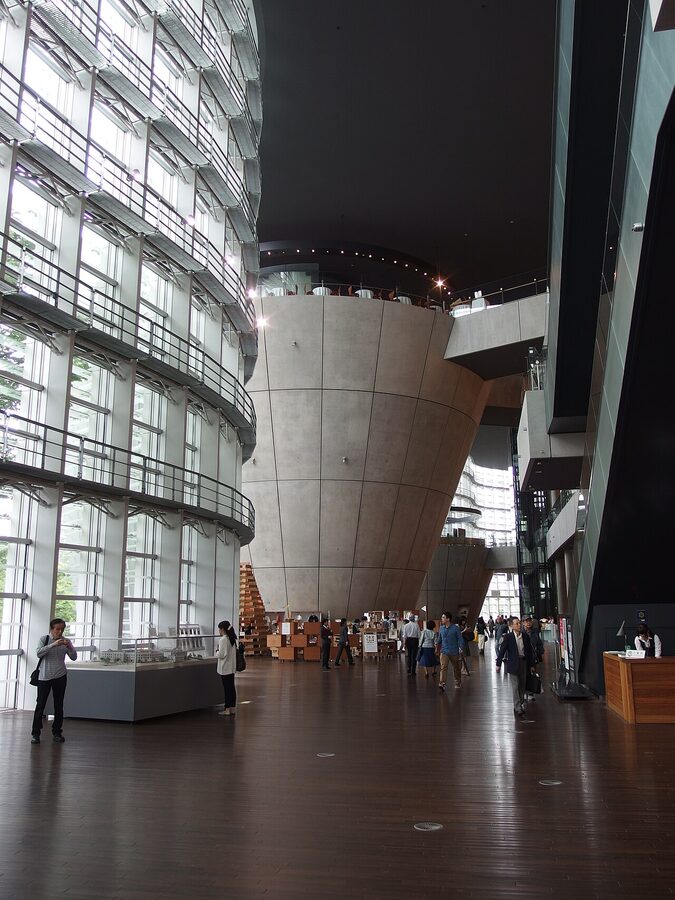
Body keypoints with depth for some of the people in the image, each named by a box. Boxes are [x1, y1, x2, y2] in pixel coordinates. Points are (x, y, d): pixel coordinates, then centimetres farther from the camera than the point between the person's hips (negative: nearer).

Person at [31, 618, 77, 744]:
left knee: (59, 705, 7)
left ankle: (56, 732, 17)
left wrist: (69, 647, -22)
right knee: (40, 705, -1)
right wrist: (53, 644, -28)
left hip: (60, 677, 2)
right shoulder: (44, 639, -2)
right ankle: (35, 733, 9)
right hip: (44, 677, -2)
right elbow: (39, 653, -18)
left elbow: (74, 657, -4)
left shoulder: (66, 641, 3)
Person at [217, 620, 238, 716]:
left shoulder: (223, 640, -18)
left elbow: (221, 655, -20)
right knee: (231, 687, 12)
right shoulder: (232, 639, 9)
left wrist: (217, 651, 0)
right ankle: (232, 708, 17)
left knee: (227, 688, -2)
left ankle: (227, 709, 3)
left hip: (225, 668, -8)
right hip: (232, 668, 8)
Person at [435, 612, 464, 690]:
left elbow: (460, 639, -7)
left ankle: (458, 683, 31)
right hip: (444, 651, 2)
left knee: (456, 668, 13)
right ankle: (442, 684, -20)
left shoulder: (455, 628, -7)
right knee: (443, 667, -14)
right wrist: (437, 643, 1)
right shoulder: (441, 628, 5)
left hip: (454, 651, -2)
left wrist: (460, 647, -20)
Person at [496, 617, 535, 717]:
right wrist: (498, 664, -7)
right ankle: (518, 708, 1)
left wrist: (531, 665, 11)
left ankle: (521, 704, 25)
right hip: (513, 664, -4)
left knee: (522, 686, 12)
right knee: (515, 686, -3)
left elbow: (529, 650, 10)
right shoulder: (508, 637, -7)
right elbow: (502, 650, -5)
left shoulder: (525, 636, 4)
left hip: (524, 662, 4)